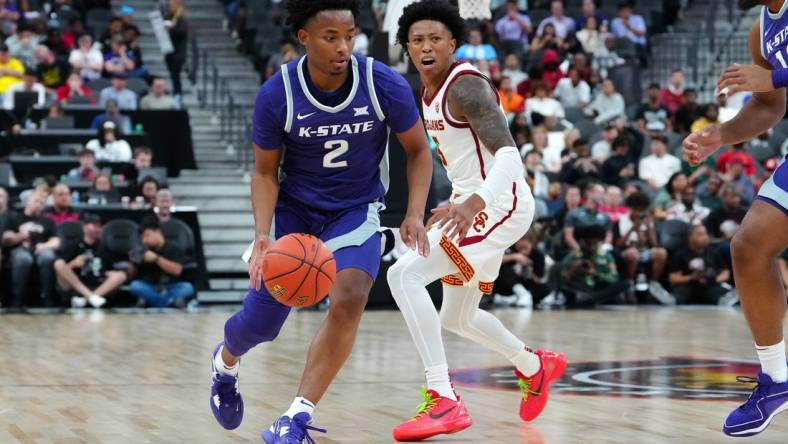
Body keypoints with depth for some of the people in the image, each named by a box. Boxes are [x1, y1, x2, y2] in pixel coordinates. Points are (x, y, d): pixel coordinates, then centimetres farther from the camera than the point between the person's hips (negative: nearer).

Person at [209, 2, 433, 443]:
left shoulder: (386, 85, -19)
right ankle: (226, 362, 40)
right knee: (260, 319, 1)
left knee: (350, 300, -26)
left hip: (356, 209, 0)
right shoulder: (277, 95, -19)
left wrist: (415, 215, -17)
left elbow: (419, 150, -4)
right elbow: (266, 172, -7)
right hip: (294, 206, 0)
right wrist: (263, 235, -22)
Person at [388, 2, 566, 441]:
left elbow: (508, 153, -30)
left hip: (499, 203, -10)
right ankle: (536, 366, 48)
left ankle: (444, 400, -27)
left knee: (404, 274, -25)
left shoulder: (466, 86, -18)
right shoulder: (429, 94, 11)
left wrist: (475, 201, -46)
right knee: (456, 318, 24)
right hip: (471, 203, 10)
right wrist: (455, 204, 26)